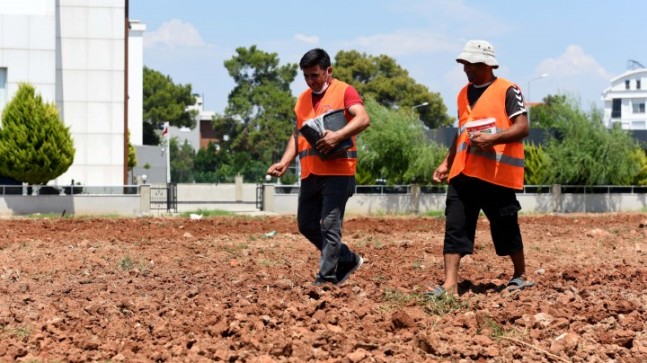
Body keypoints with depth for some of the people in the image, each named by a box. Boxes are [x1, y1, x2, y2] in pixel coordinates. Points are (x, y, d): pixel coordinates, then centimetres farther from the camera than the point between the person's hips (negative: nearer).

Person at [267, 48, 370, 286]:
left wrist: (338, 136, -33)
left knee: (330, 225, -9)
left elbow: (363, 119, -18)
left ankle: (326, 277, -4)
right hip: (310, 174, 8)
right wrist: (285, 162, 5)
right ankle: (347, 260, 26)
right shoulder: (302, 99, 18)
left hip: (337, 172, -8)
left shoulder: (344, 92, -3)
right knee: (306, 224, 12)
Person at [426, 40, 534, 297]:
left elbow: (522, 127, -12)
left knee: (506, 229, 6)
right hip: (463, 173, 6)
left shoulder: (507, 90, -4)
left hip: (497, 174, -6)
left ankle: (520, 276, 25)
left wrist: (493, 138, -24)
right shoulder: (464, 94, 18)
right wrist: (447, 163, 19)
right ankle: (450, 284, -9)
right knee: (455, 228, -5)